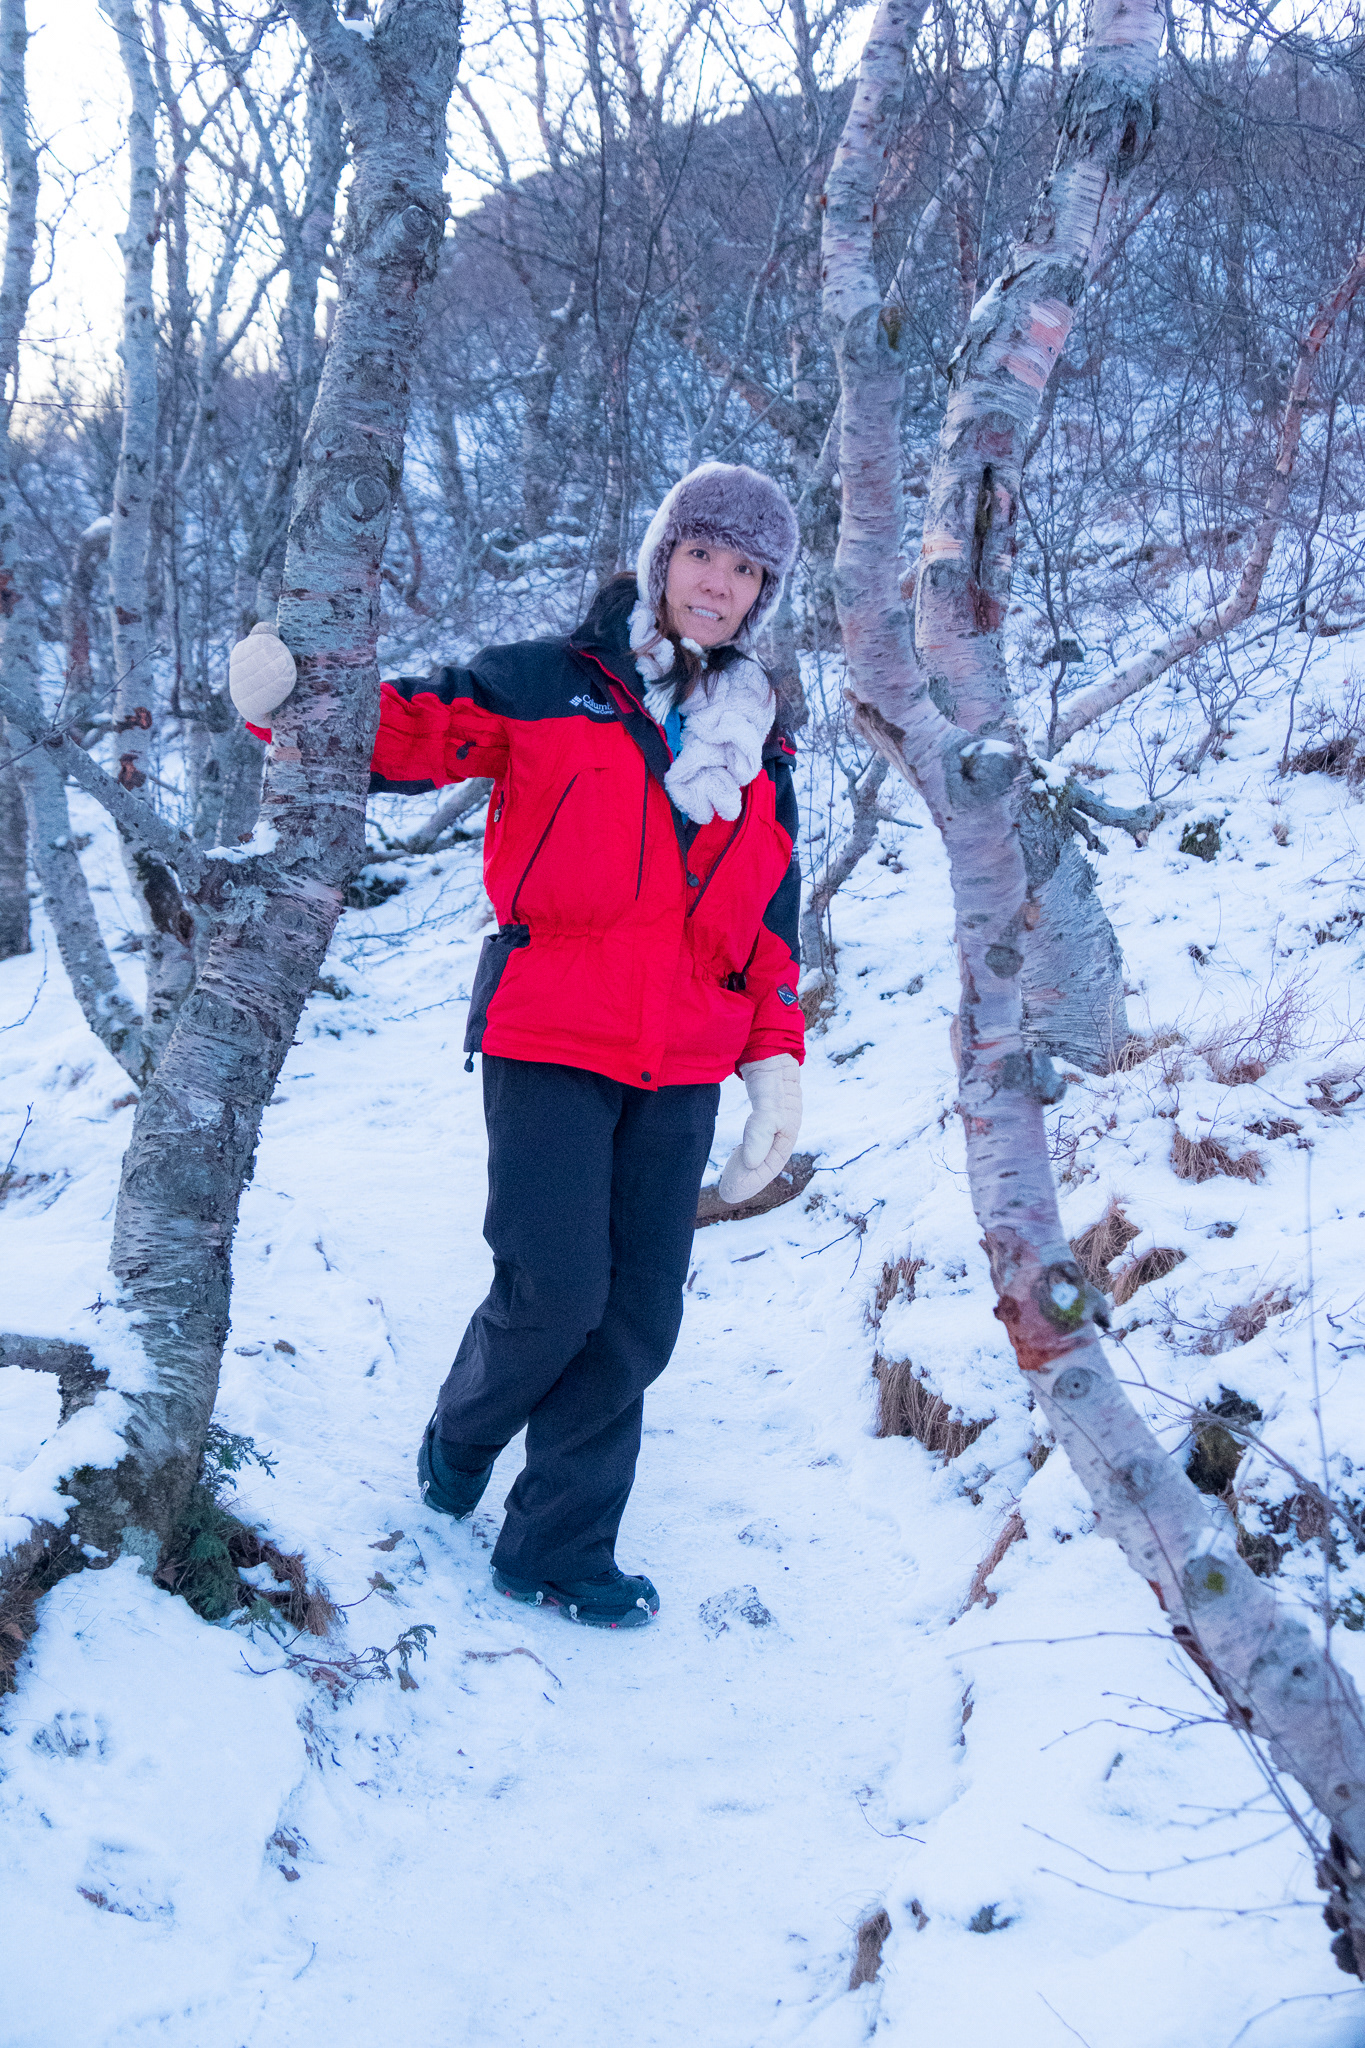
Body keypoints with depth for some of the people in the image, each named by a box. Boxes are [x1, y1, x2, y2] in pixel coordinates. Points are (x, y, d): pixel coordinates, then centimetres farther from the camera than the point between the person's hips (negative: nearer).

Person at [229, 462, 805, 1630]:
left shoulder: (760, 745, 15)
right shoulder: (550, 687, 2)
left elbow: (771, 918, 17)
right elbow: (407, 733, -6)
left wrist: (778, 1055, 7)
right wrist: (289, 694, -25)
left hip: (683, 1067, 5)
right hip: (548, 1041, -4)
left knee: (639, 1316, 3)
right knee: (556, 1289, -10)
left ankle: (558, 1549, 17)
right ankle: (463, 1434, 23)